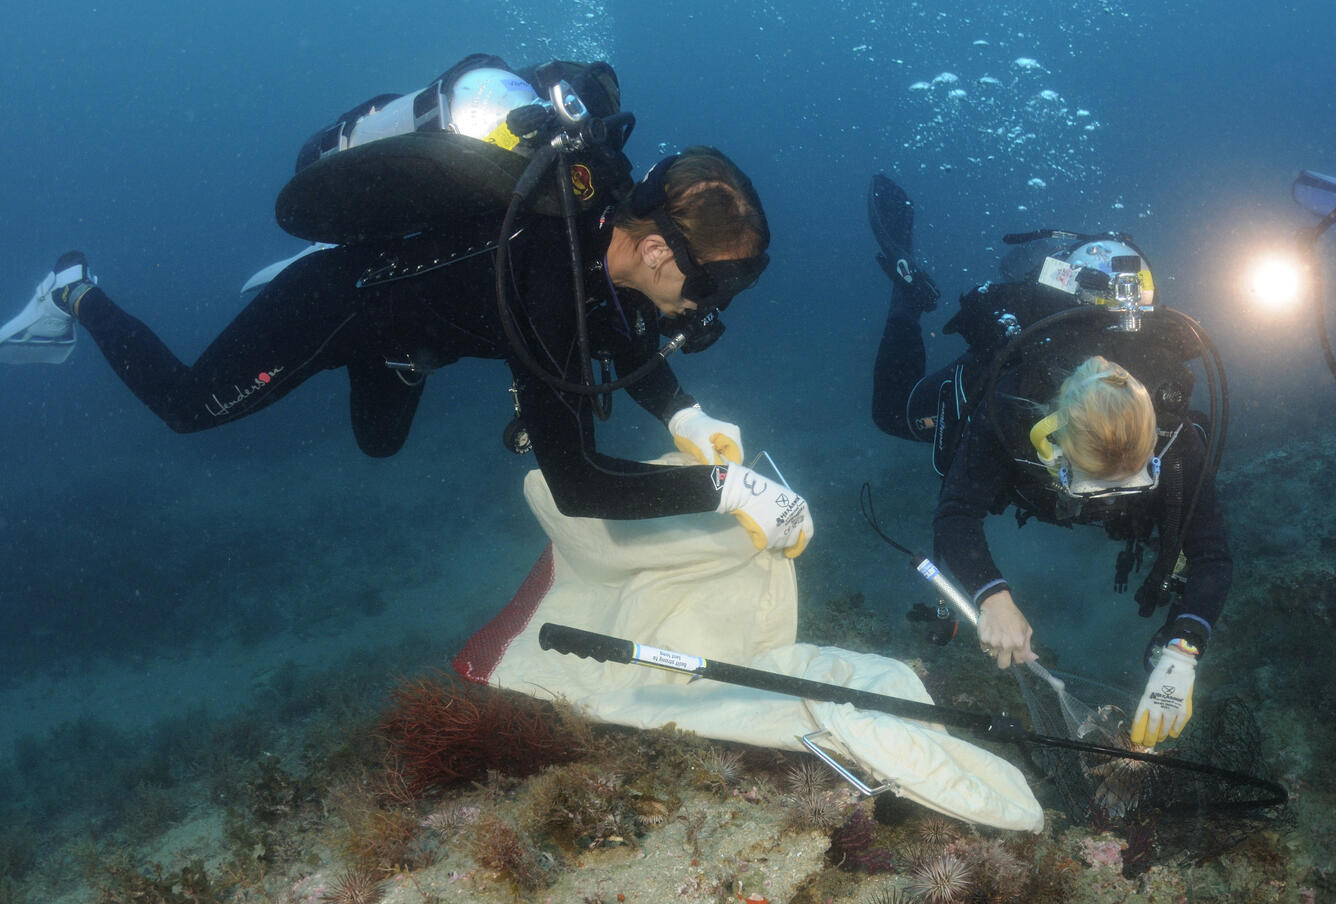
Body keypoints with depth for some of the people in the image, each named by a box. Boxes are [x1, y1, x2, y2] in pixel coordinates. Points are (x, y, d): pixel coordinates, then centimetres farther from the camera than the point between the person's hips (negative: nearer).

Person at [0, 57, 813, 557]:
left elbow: (628, 341, 0)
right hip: (334, 302, -8)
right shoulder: (546, 279, -44)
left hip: (404, 316, 8)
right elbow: (574, 482, -45)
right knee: (187, 404, 14)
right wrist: (725, 486, -45)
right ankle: (79, 297, 36)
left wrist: (683, 415, -17)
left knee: (379, 440, 33)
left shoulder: (615, 216, -20)